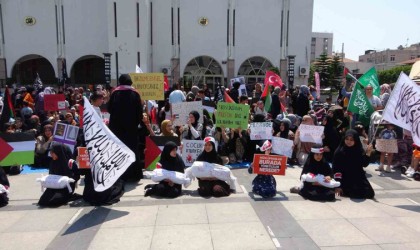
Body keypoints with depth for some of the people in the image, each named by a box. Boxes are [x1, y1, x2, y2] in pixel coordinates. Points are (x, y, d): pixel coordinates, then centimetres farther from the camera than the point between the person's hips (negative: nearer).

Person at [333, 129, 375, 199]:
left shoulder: (359, 150, 1)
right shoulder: (339, 151, -10)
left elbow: (364, 164, -5)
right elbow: (336, 168, -12)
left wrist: (368, 153, -20)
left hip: (359, 178, 4)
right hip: (345, 179, -4)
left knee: (370, 194, -5)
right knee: (356, 195, -20)